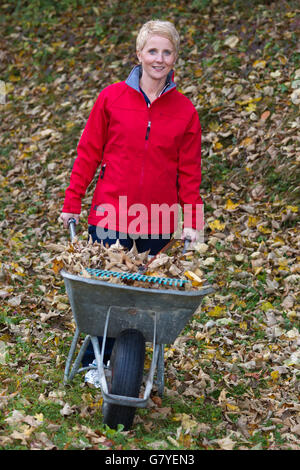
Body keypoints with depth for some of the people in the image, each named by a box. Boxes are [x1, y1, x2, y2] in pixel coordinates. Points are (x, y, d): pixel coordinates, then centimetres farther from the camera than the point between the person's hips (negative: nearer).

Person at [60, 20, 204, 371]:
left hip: (158, 222, 1)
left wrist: (192, 221, 4)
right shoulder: (112, 98, 1)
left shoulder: (185, 111, 3)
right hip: (110, 213, -1)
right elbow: (88, 153, 6)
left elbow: (189, 171, 8)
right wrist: (72, 203, 5)